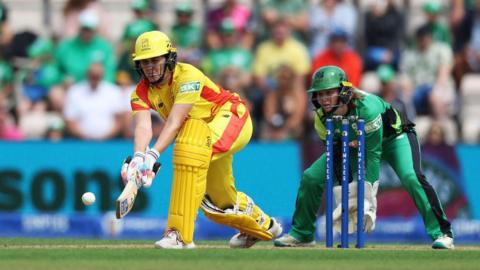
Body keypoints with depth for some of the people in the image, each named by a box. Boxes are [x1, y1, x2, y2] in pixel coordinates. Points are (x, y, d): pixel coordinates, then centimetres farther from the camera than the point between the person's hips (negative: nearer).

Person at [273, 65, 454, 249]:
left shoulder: (366, 107, -39)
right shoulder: (322, 117, -22)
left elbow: (373, 153, -35)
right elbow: (335, 155, -12)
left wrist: (368, 195, -37)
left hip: (393, 137, -5)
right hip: (356, 143, 5)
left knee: (411, 178, -33)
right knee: (310, 177, -6)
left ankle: (441, 232, -24)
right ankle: (301, 234, 12)